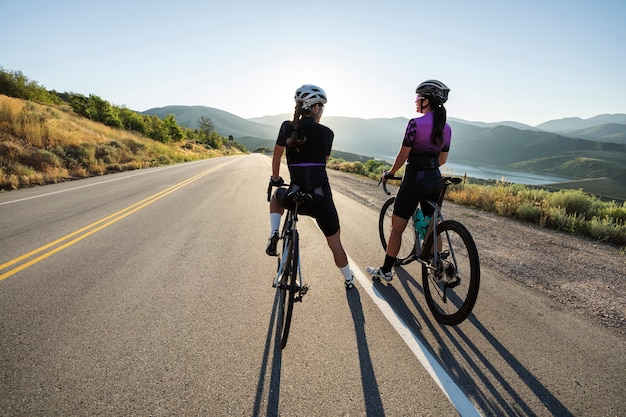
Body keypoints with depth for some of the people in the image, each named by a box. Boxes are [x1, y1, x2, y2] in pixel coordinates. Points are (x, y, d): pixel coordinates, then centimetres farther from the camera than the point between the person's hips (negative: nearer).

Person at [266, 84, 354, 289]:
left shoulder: (287, 127, 3)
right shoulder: (327, 133, 2)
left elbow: (276, 157, 15)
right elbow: (323, 162, 11)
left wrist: (275, 179, 33)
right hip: (321, 199, 0)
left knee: (277, 197, 37)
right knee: (335, 244, 21)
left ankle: (274, 234, 16)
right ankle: (349, 279, 39)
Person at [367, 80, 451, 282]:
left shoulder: (415, 123, -13)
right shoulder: (446, 128, 7)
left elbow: (403, 155, -11)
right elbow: (442, 159, 13)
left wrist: (390, 172, 5)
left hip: (415, 179, -6)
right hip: (435, 180, 7)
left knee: (397, 227, 4)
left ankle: (386, 271, 13)